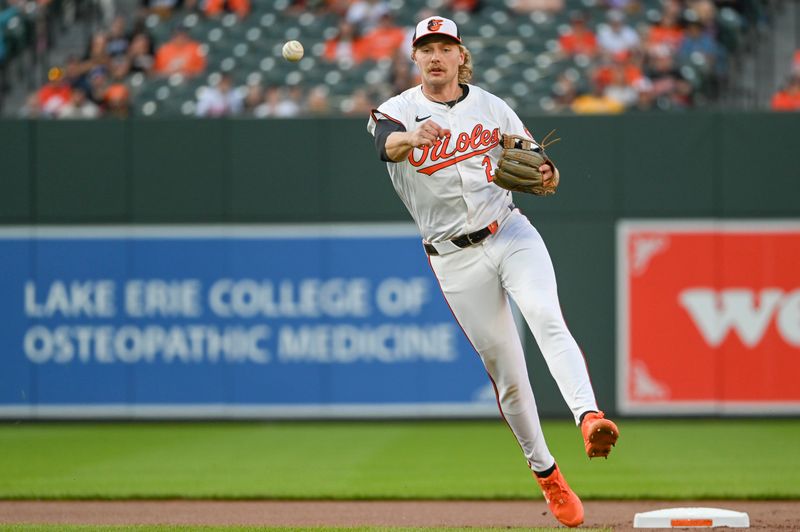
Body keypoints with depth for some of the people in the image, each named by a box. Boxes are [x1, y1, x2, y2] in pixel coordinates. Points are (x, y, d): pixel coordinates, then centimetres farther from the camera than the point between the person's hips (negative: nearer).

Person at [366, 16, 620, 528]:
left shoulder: (491, 107, 6)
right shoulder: (397, 111, -3)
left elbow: (535, 166, 12)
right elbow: (387, 144, -27)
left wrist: (545, 175, -14)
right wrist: (414, 136, -51)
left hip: (510, 233, 1)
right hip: (456, 259, -1)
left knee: (547, 318, -27)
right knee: (506, 371, 2)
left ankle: (590, 417, -43)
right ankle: (546, 473, 16)